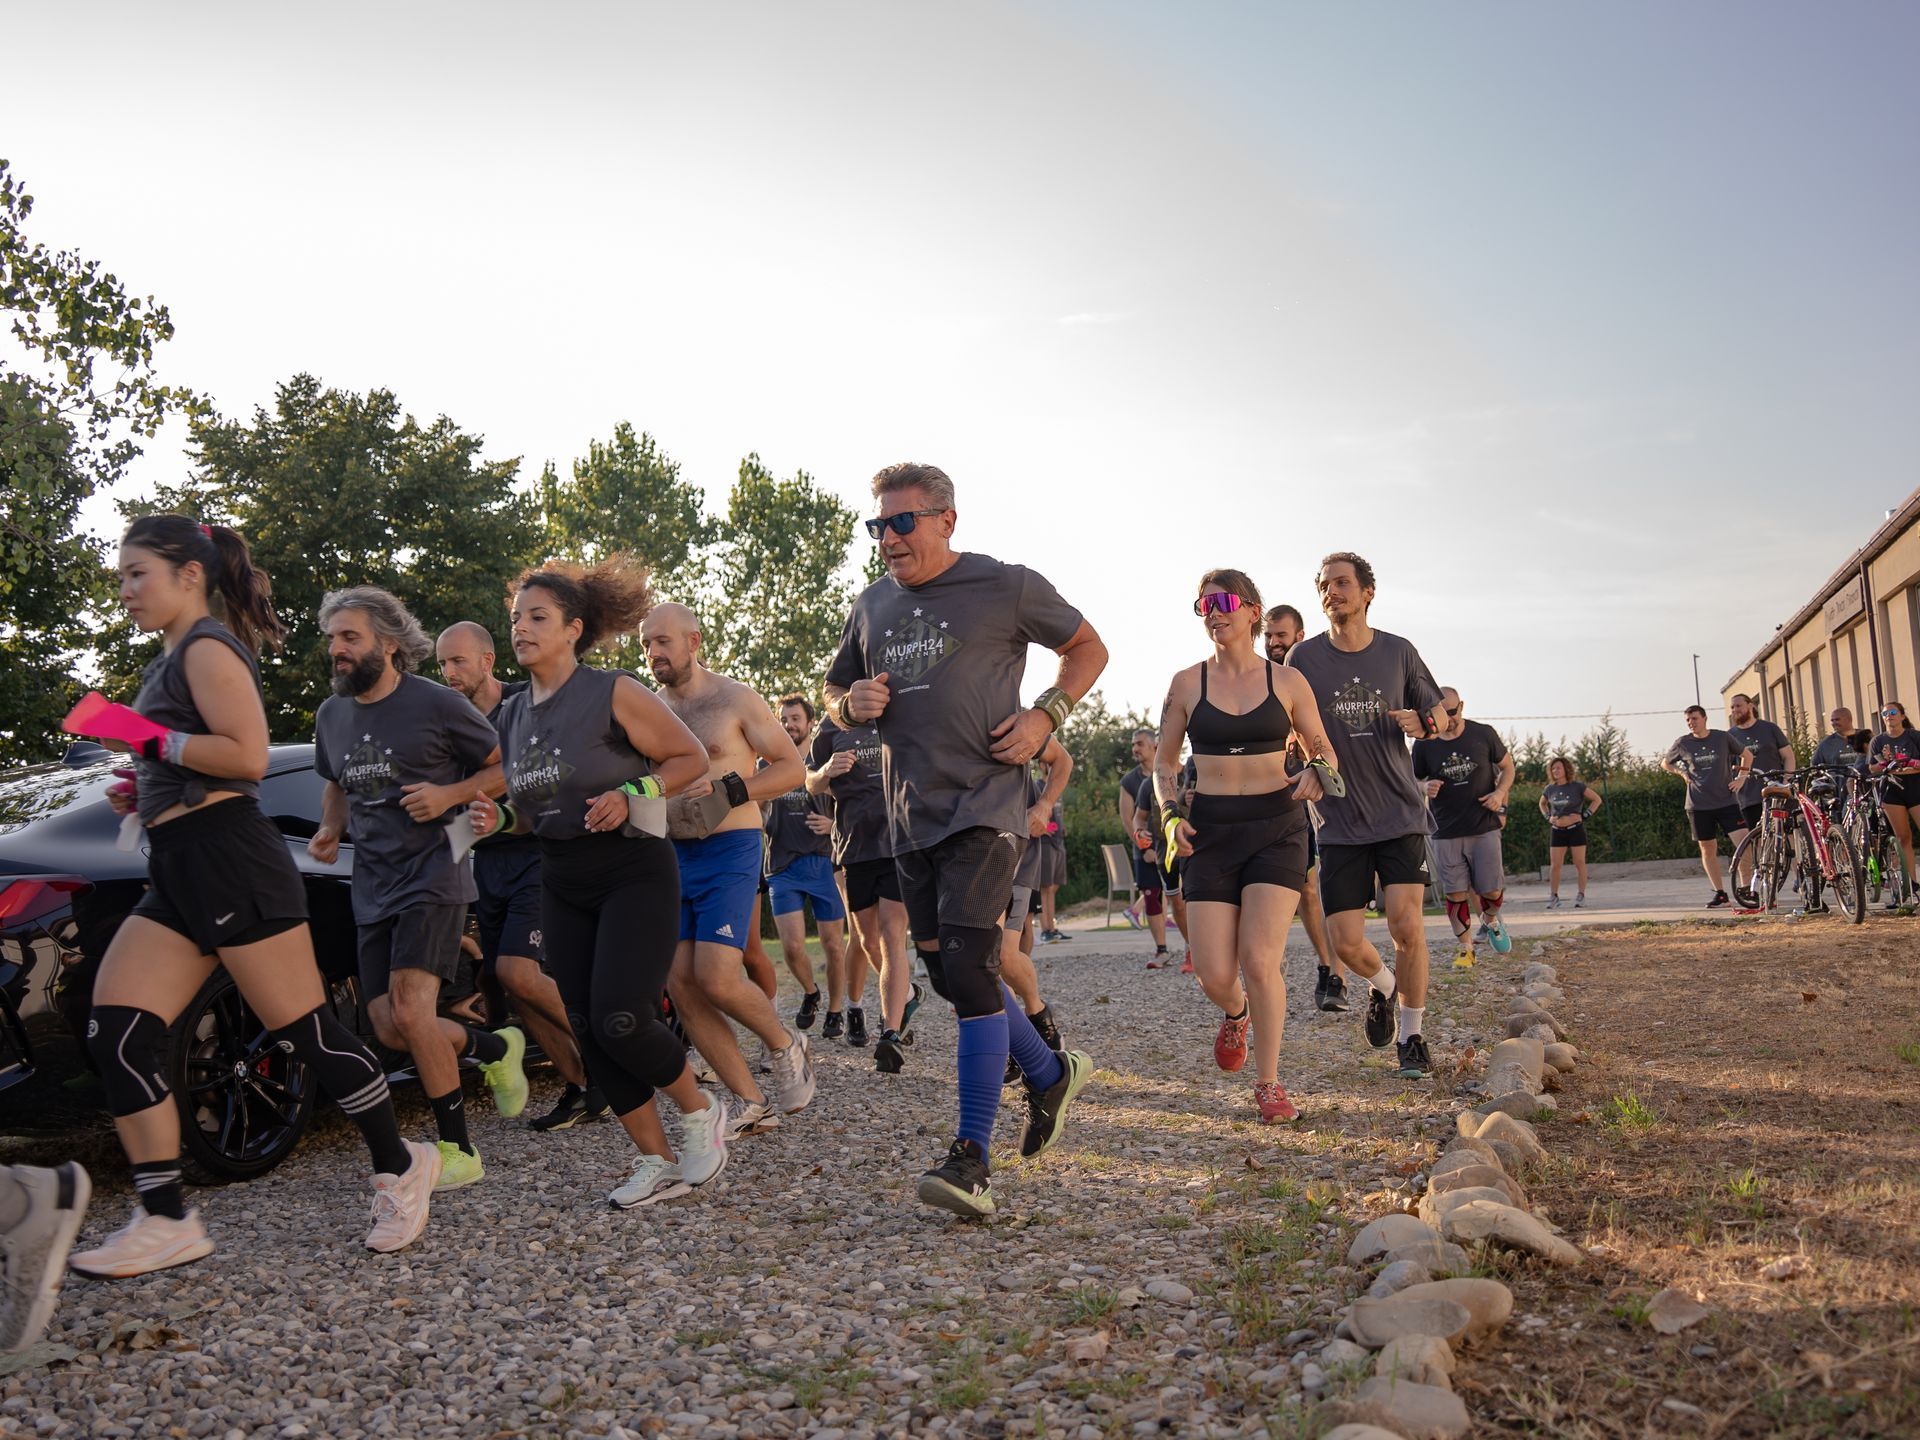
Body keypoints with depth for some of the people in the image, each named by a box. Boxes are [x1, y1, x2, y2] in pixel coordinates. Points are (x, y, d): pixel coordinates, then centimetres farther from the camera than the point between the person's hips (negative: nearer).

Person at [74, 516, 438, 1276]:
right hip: (177, 871, 10)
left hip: (229, 859, -10)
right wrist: (142, 791, 16)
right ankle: (165, 1222, 3)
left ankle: (400, 1169, 12)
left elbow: (246, 755, -18)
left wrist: (154, 741, -15)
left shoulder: (207, 647, -6)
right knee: (115, 1037, -1)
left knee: (305, 1031, -4)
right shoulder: (173, 658, 23)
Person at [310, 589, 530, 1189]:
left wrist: (450, 793, -16)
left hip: (432, 876, -7)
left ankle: (458, 1151, -5)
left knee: (410, 1013, -19)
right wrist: (329, 831, 8)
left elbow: (505, 767, 0)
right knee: (388, 1028, 1)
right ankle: (495, 1047, 28)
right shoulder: (331, 715, 11)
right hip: (372, 887, 7)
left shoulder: (438, 704, -7)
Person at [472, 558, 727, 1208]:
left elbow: (691, 757, -7)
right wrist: (500, 819, -1)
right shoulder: (513, 714, 8)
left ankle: (701, 1110, 12)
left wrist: (632, 795, -21)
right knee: (589, 1032, 3)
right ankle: (657, 1161, 15)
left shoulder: (613, 693, -12)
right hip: (562, 886, 7)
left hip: (635, 874, -7)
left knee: (620, 1020, -16)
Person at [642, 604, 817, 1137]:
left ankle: (786, 1046, 13)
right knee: (681, 987, -1)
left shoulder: (734, 699, -3)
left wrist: (732, 791, -16)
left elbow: (793, 767, -3)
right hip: (671, 855, 6)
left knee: (716, 978, -17)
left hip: (728, 852, -6)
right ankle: (753, 1104, 8)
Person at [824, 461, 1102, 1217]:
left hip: (983, 806, -7)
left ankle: (972, 1158, -10)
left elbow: (1089, 649, 8)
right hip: (911, 816, 7)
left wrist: (1046, 716, -8)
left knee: (968, 967, -16)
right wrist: (852, 703, -1)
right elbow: (835, 694, 23)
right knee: (947, 973, 13)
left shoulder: (1007, 586, -3)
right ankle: (1050, 1074, 35)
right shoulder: (872, 605, 13)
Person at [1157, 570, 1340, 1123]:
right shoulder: (1187, 683, 4)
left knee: (1260, 960, -13)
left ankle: (1268, 1083, 7)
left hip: (1276, 827, -1)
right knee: (1214, 975, -5)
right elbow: (1163, 763, 11)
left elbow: (1324, 751, 12)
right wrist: (1171, 813, -6)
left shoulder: (1287, 682, 2)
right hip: (1210, 830, 1)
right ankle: (1237, 1014, 34)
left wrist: (1317, 773, -11)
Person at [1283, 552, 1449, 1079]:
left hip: (1400, 813, 0)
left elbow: (1438, 714, 12)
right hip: (1339, 822, 0)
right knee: (1345, 942, -3)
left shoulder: (1398, 652, 2)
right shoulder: (1304, 658, -1)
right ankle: (1382, 984, 32)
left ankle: (1411, 1036, 10)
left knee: (1407, 927, -11)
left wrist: (1424, 722, -12)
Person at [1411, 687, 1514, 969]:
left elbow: (1507, 767, 10)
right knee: (1455, 893, -1)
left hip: (1484, 827, 0)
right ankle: (1465, 949, 12)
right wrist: (1425, 787, -14)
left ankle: (1490, 920, 35)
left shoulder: (1483, 734, -2)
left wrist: (1500, 793, -9)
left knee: (1491, 890, 1)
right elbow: (1414, 780, 10)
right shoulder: (1424, 745, -2)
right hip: (1446, 832, 0)